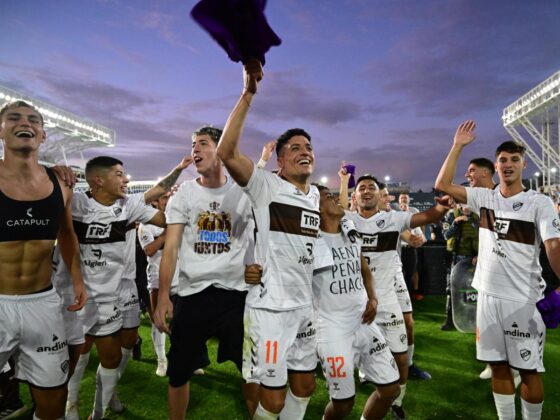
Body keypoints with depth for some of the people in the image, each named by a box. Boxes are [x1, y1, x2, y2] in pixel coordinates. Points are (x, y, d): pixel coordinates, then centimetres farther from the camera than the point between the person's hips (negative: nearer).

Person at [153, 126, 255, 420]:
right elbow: (171, 247, 0)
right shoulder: (184, 193, 5)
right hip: (192, 293, 1)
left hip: (237, 293, 0)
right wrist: (163, 297, -9)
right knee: (179, 372, 13)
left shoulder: (244, 192, 4)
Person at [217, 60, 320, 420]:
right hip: (269, 306, -7)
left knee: (304, 385, 19)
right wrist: (248, 94, -26)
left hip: (304, 305, 7)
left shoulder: (317, 195, 12)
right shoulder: (265, 185, -9)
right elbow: (227, 152, -25)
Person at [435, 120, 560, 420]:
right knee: (498, 365, 15)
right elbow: (442, 185, 1)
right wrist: (457, 147, 0)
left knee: (529, 369, 8)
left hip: (523, 299, -3)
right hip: (488, 294, 4)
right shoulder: (484, 198, 5)